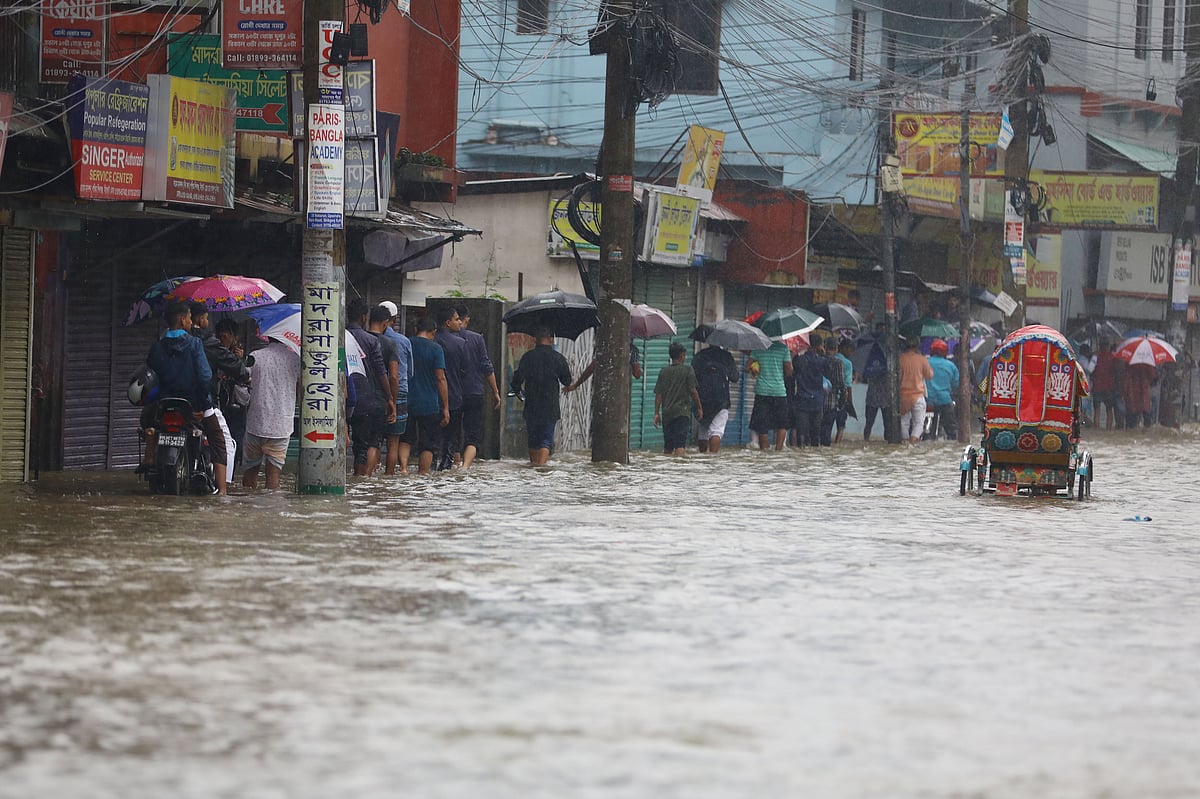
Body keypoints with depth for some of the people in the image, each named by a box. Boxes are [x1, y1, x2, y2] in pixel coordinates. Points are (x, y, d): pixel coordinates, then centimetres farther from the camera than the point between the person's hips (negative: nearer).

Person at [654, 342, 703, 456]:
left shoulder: (663, 371, 7)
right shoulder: (687, 370, -3)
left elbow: (658, 394, 4)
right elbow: (693, 391, -6)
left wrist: (657, 413, 6)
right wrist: (699, 407, 6)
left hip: (666, 412, 4)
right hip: (682, 411, -4)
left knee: (668, 446, 11)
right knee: (680, 444, -10)